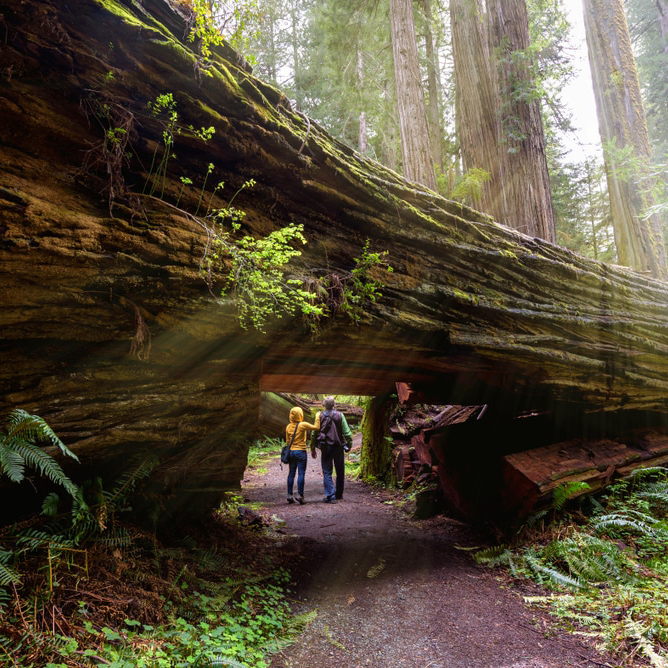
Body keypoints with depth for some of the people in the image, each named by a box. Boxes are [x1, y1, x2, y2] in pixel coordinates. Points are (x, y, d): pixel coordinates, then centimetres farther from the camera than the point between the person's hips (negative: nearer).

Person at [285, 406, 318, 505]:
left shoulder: (288, 427, 5)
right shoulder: (303, 425, -11)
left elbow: (287, 441, 10)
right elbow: (315, 427, -12)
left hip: (291, 452, 5)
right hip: (301, 452, -5)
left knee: (291, 473, 10)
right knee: (301, 473, -2)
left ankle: (290, 495, 11)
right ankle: (300, 495, -5)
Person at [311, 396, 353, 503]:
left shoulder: (319, 416, -4)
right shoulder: (340, 415, -5)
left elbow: (314, 433, -3)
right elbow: (346, 432, -6)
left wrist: (312, 448, 5)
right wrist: (349, 444, 7)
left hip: (325, 447, -1)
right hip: (338, 447, 1)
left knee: (327, 472, 5)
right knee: (340, 472, 15)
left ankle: (330, 496, -1)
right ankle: (339, 494, 25)